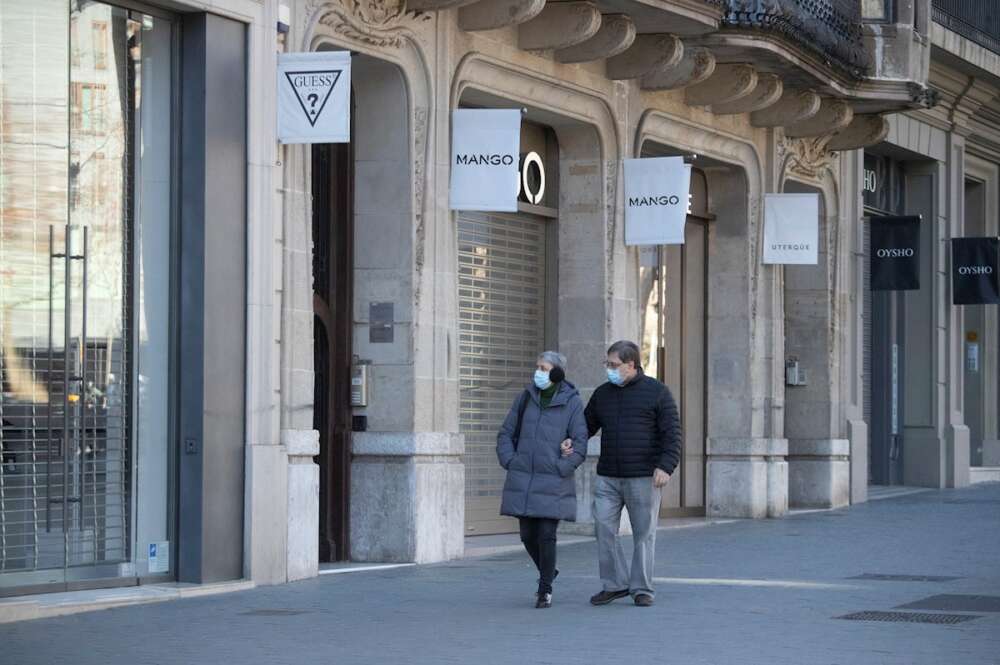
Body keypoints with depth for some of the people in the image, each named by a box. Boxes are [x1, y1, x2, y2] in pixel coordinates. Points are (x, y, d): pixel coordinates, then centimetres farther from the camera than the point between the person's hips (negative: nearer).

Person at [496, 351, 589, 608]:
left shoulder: (571, 402, -4)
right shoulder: (525, 398, 8)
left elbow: (580, 444, -6)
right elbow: (506, 434, 13)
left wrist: (560, 469, -12)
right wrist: (510, 462, 0)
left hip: (553, 483, -4)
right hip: (523, 481, 4)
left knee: (546, 535, -7)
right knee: (528, 535, 7)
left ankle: (545, 589, 7)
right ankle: (548, 572, 34)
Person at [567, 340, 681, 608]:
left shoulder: (656, 392, -2)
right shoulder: (602, 394, 12)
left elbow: (672, 433, -6)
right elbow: (587, 425, 18)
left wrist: (665, 466, -18)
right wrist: (571, 442, -3)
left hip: (643, 478, -4)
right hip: (607, 478, 4)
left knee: (644, 533, 1)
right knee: (604, 530, -2)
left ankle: (642, 589, 9)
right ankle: (614, 584, 8)